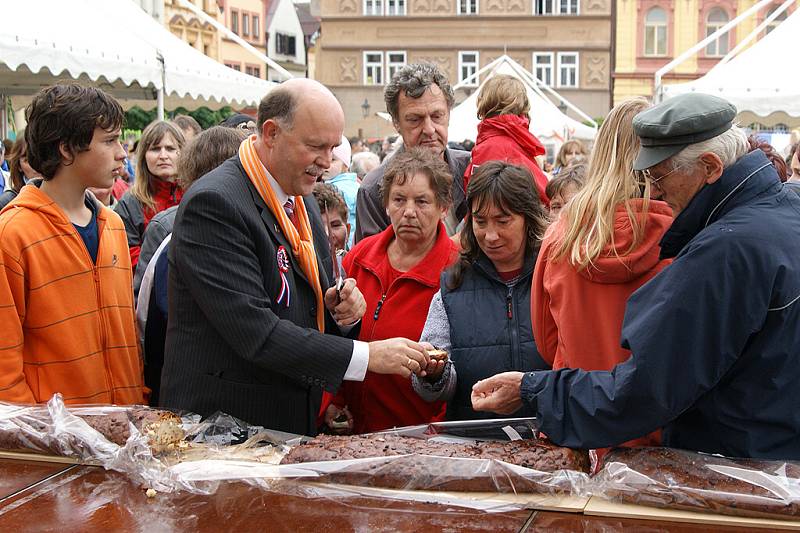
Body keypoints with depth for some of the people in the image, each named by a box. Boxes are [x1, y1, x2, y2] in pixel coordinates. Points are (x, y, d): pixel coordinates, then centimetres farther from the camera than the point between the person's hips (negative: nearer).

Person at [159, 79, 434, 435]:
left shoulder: (300, 198, 9)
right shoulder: (214, 204, -19)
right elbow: (255, 332, -25)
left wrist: (337, 305, -5)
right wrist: (367, 355, -25)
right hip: (221, 424, -7)